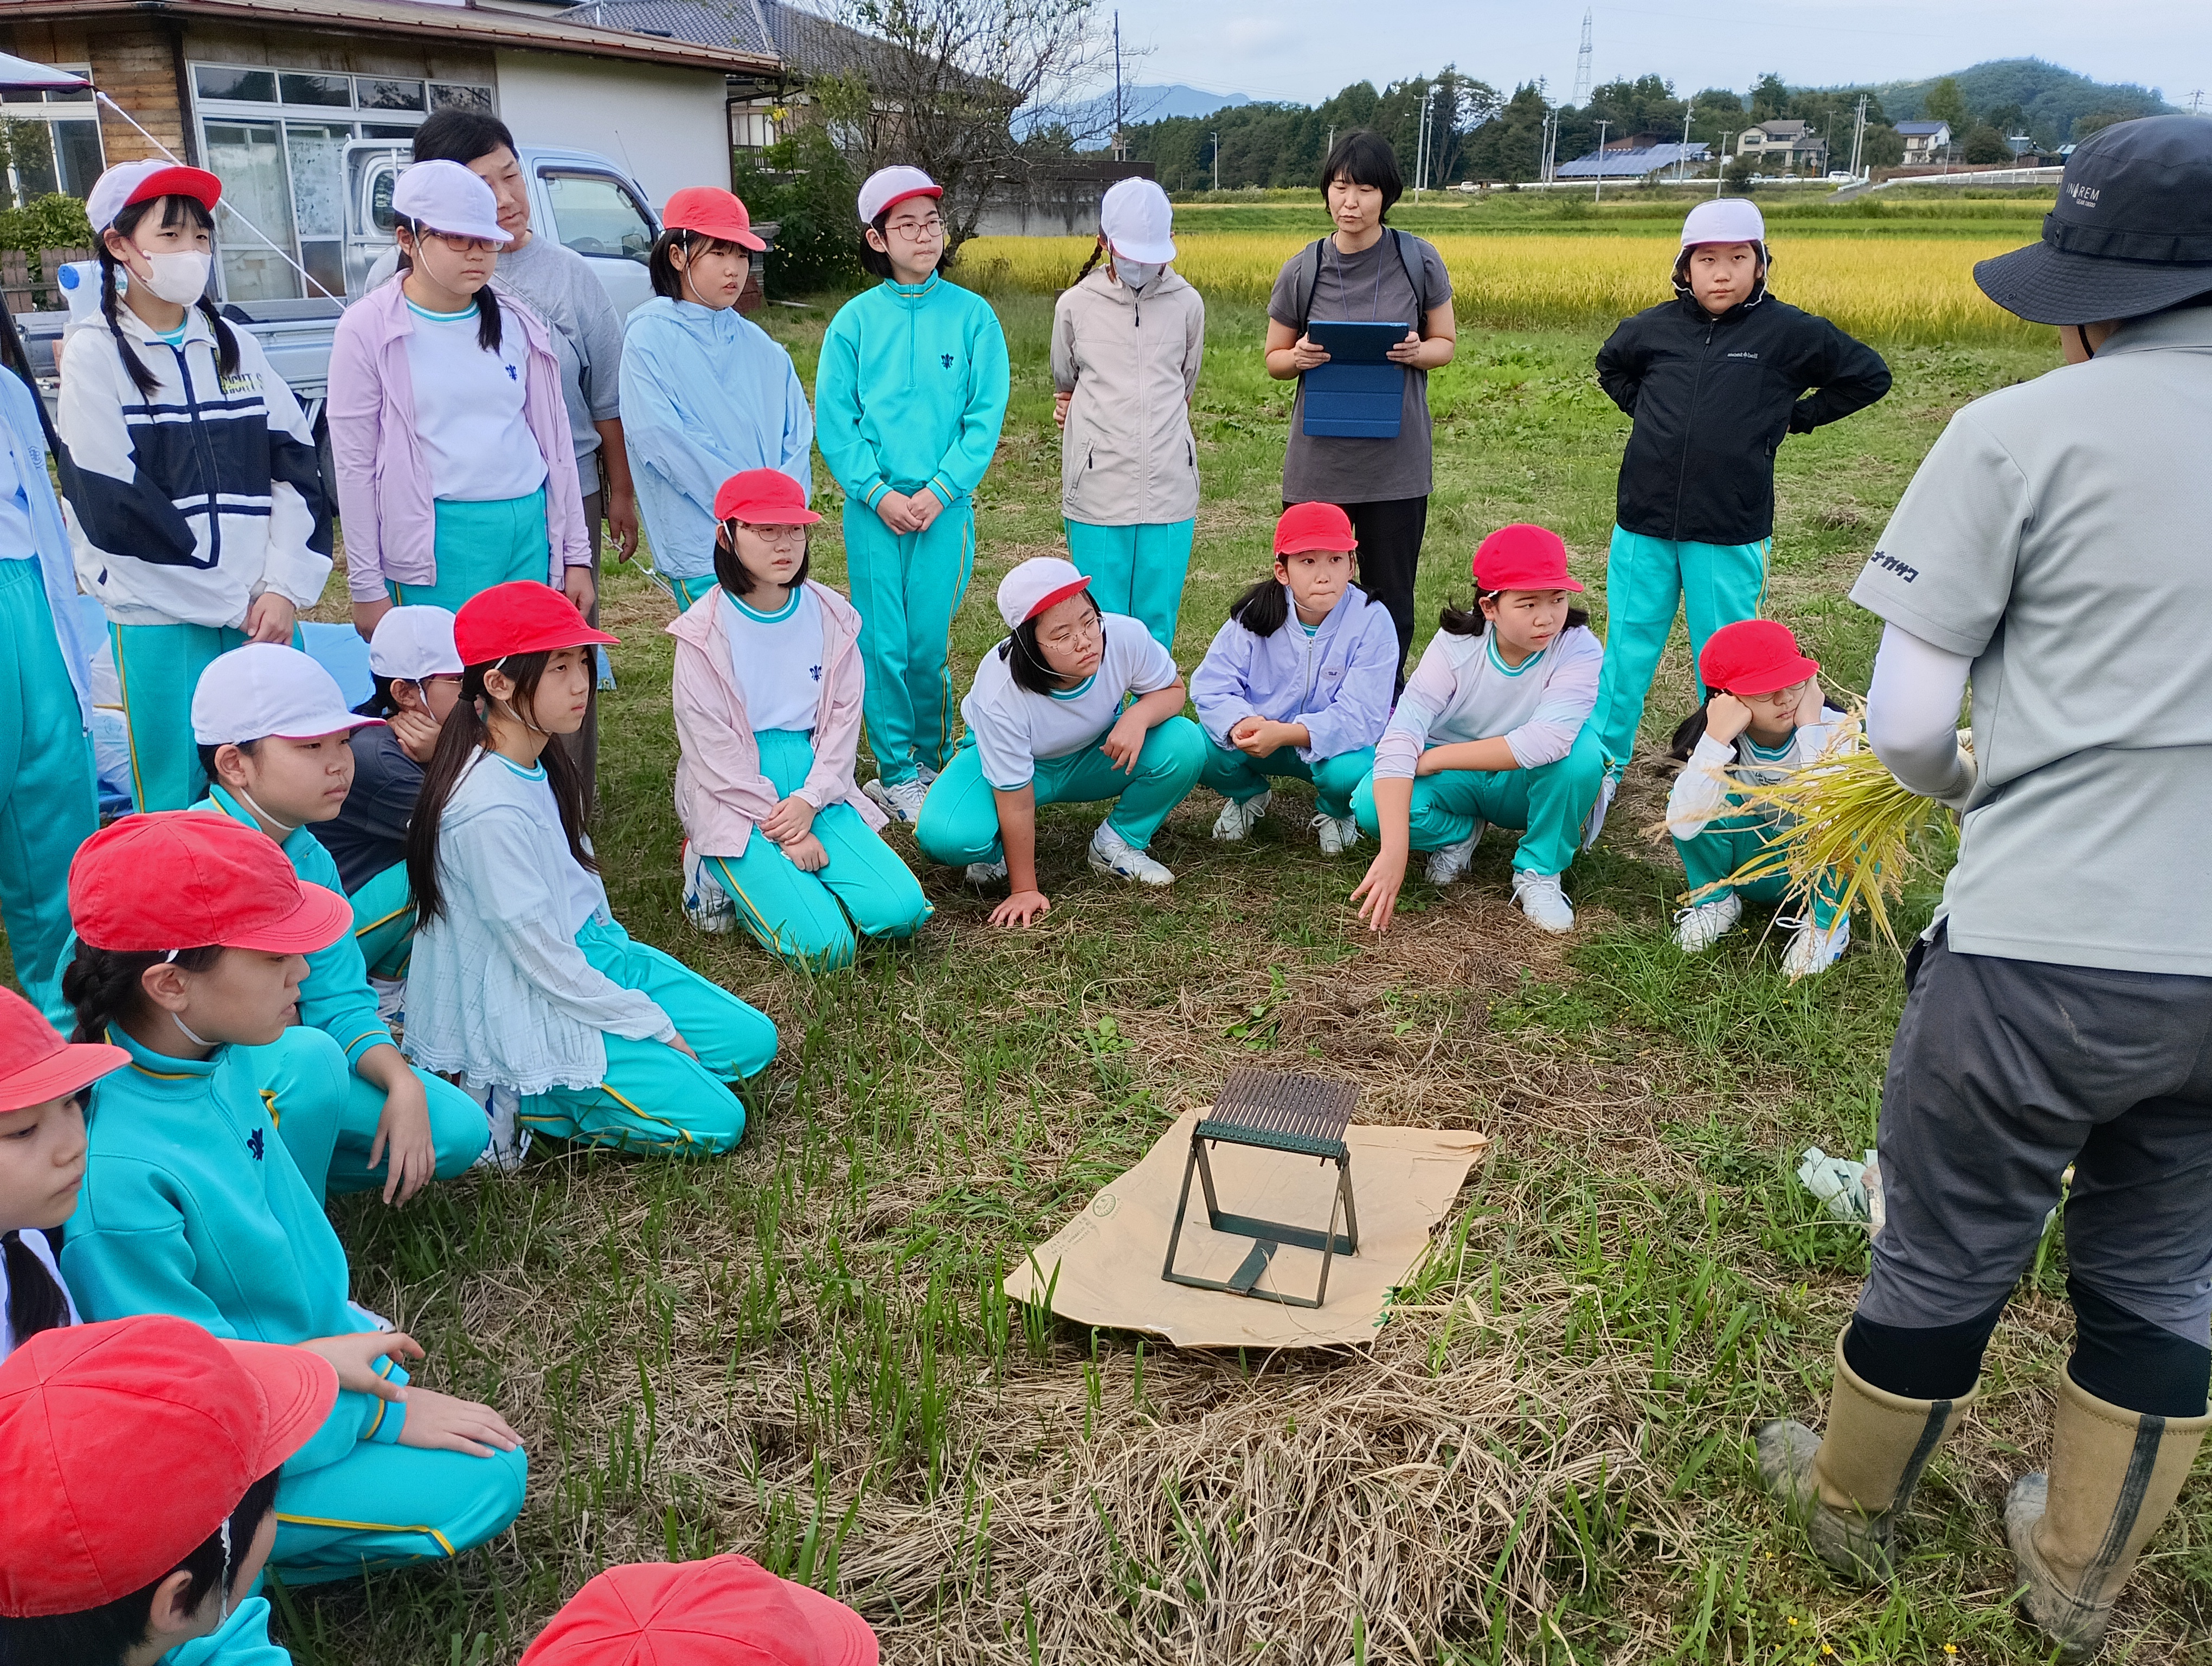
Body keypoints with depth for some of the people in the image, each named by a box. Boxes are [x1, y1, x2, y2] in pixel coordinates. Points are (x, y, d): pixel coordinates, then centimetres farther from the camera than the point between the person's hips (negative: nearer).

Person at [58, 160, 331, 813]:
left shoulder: (235, 346, 13)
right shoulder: (95, 354, -1)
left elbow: (297, 467, 6)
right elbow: (112, 503, -9)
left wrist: (284, 587, -7)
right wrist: (236, 602, -9)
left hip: (263, 611, 4)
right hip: (160, 618, -4)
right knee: (177, 798, 1)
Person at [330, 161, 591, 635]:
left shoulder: (518, 325, 10)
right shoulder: (369, 328, -2)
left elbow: (553, 440, 14)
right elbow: (355, 463, -2)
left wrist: (576, 557, 10)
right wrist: (367, 587, -4)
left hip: (530, 530, 4)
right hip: (438, 546, -4)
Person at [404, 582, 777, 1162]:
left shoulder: (544, 764, 0)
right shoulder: (490, 810, -28)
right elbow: (543, 961, -23)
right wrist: (655, 1026, -14)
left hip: (590, 955, 9)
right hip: (527, 1015, -9)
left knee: (752, 1040, 7)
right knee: (714, 1121, -11)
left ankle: (555, 1085, 9)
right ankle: (516, 1097, -1)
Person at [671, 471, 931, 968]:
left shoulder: (832, 616, 4)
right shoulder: (705, 633, -8)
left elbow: (843, 718, 2)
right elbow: (713, 746, -11)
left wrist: (809, 802, -14)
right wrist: (784, 829, -15)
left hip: (816, 791, 4)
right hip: (736, 801, -4)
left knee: (900, 911, -16)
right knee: (824, 945, -20)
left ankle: (776, 876, 9)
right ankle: (719, 872, 7)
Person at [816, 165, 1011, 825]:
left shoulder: (972, 315, 3)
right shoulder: (854, 319, 4)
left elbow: (987, 415, -1)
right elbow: (834, 421, 2)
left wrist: (941, 490, -10)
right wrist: (878, 493, -9)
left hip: (946, 505, -1)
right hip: (873, 507, 1)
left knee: (929, 644, 2)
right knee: (882, 643, 1)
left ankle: (929, 762, 21)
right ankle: (896, 774, 13)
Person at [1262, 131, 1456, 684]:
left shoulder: (1420, 260, -2)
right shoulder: (1302, 270, 0)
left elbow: (1447, 344, 8)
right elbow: (1274, 360, 10)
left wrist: (1417, 352, -15)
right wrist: (1300, 357, -14)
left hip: (1397, 464, 0)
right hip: (1319, 459, 1)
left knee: (1391, 596, 7)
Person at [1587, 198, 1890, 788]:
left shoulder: (1788, 333, -4)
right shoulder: (1653, 328, 2)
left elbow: (1869, 375, 8)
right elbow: (1611, 368, 25)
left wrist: (1792, 417, 4)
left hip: (1731, 531, -2)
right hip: (1646, 520, 2)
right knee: (1628, 645, 9)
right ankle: (1602, 760, 21)